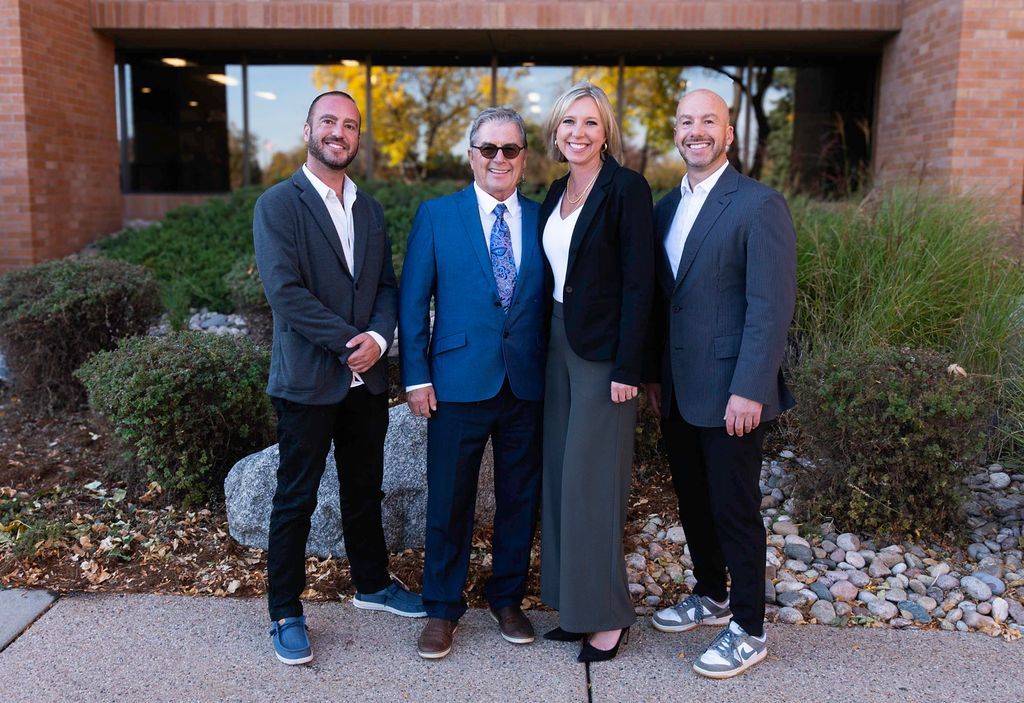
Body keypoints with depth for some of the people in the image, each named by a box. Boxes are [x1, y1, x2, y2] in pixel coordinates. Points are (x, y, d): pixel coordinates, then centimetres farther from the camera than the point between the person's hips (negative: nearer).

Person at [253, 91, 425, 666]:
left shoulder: (370, 210, 12)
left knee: (365, 490, 19)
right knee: (296, 500, 5)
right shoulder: (278, 204, -7)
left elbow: (387, 286, 9)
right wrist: (350, 343, -17)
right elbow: (286, 292, -16)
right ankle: (286, 613, 20)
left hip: (367, 377, 6)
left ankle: (373, 583, 37)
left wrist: (377, 337, -11)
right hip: (307, 380, -5)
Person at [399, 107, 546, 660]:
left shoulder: (542, 218, 6)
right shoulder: (436, 216, 2)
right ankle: (442, 609, 25)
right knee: (448, 501, 7)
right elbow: (412, 302, 0)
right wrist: (416, 377, -5)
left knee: (519, 499, 13)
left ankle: (507, 598, 32)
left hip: (528, 385, 2)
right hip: (459, 382, -2)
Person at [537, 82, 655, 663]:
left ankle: (609, 614, 15)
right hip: (559, 344, 8)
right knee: (562, 477, 11)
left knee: (592, 481, -2)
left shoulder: (626, 188, -11)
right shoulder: (557, 193, 12)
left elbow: (639, 283, -15)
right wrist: (545, 341, 11)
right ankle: (577, 605, 25)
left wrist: (627, 368, -19)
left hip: (604, 351, -8)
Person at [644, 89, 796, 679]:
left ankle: (749, 630, 21)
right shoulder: (667, 207, 12)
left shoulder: (760, 205, -11)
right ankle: (711, 597, 39)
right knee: (693, 500, 18)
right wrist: (655, 375, 12)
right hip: (678, 391, 7)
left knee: (734, 508, 4)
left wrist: (749, 391, -21)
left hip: (730, 393, -7)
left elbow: (772, 306, -17)